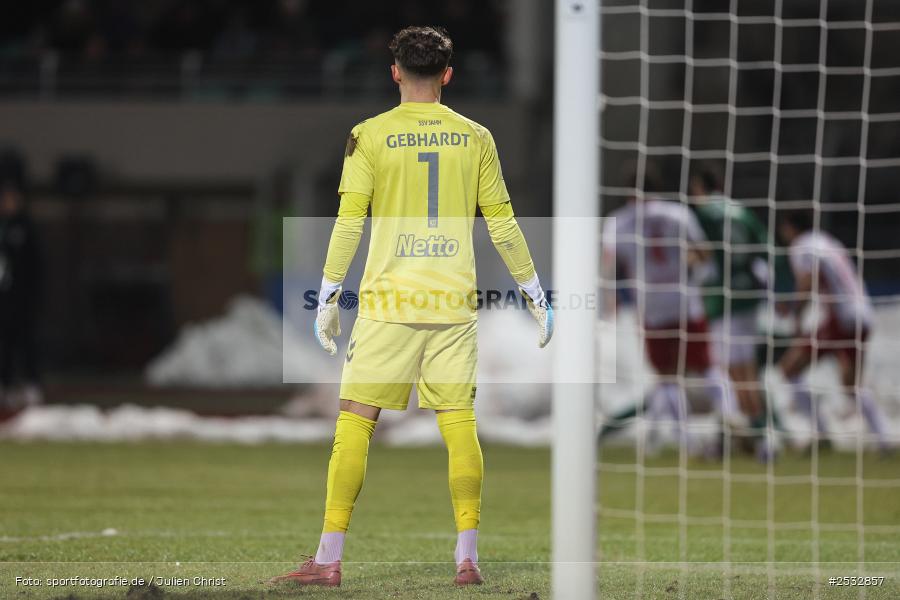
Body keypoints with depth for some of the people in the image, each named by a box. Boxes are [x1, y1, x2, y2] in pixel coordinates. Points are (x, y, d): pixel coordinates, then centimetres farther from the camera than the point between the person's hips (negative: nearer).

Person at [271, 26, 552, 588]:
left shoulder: (370, 136, -1)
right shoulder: (475, 137, 5)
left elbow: (349, 222, -4)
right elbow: (503, 224, 6)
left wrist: (328, 298, 2)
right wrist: (536, 294, 14)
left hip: (389, 302, -2)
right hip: (455, 304, 2)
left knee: (355, 421, 1)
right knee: (460, 424, 6)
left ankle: (329, 558, -2)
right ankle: (468, 558, 2)